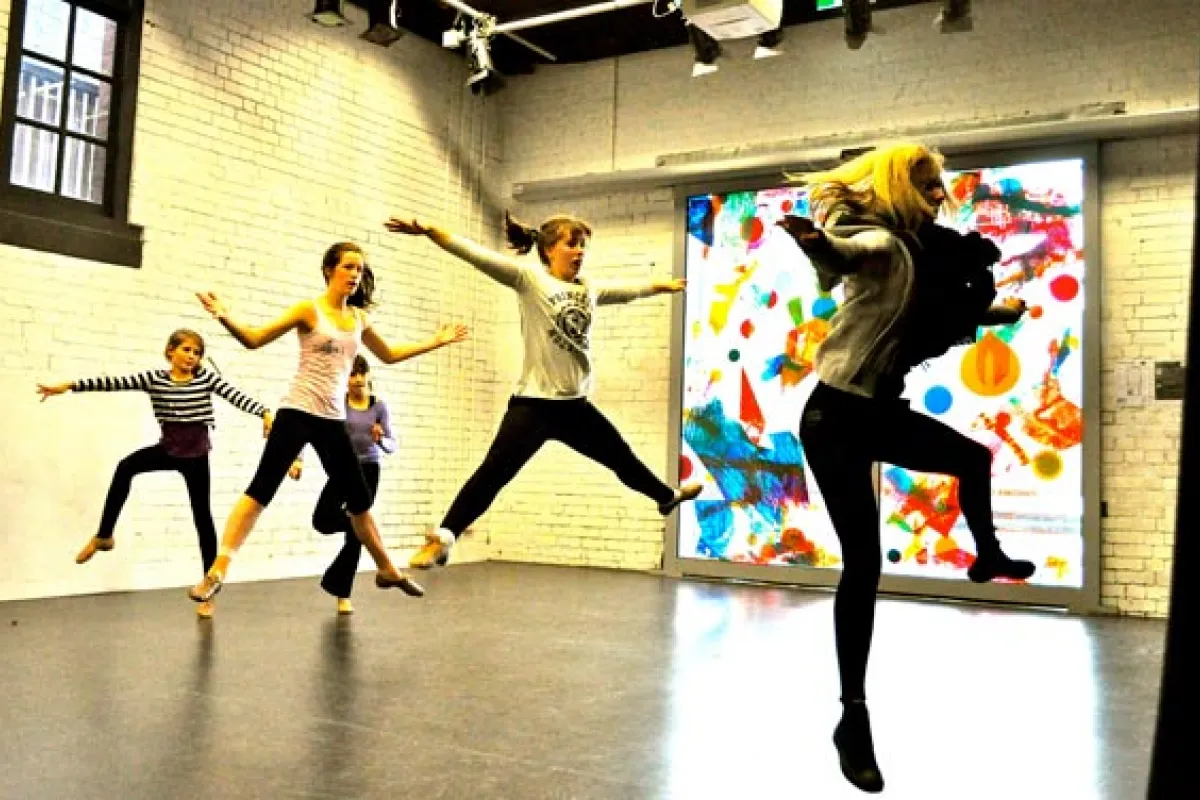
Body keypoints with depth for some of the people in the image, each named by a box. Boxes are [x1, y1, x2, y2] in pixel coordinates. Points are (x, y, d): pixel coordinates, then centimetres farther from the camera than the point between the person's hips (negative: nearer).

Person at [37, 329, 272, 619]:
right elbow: (115, 383, -8)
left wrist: (264, 413, -30)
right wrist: (68, 386, -15)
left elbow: (235, 395, -15)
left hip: (197, 452, -2)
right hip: (168, 447, 2)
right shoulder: (154, 378, -1)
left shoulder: (206, 377, -4)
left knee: (202, 516, 0)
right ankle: (104, 537, -7)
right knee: (126, 467, -25)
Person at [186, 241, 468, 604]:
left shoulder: (358, 318, 12)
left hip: (333, 420, 5)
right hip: (298, 413, -5)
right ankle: (217, 571, -11)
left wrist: (435, 342, 25)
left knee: (359, 500, 11)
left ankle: (388, 571, 26)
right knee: (261, 490, -13)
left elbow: (389, 355, 27)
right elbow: (255, 339, -5)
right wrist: (226, 317, -23)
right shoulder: (310, 309, -3)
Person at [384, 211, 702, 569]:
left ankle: (667, 496, 49)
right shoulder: (529, 279, -6)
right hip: (533, 404, -6)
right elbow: (476, 255, -15)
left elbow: (627, 291, 30)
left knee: (623, 458, 24)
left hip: (575, 406, 6)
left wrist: (662, 286, 42)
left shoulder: (589, 289, 12)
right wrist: (429, 231, -25)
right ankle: (442, 539, -14)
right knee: (494, 472, -15)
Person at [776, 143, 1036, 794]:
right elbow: (838, 261, -39)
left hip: (879, 412, 8)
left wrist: (1003, 310, 37)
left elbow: (953, 311, 27)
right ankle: (853, 716, 1)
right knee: (864, 562, -9)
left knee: (973, 457, 20)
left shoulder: (922, 253, 11)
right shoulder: (881, 241, -14)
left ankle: (987, 556, 49)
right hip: (836, 416, -8)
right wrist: (817, 242, -60)